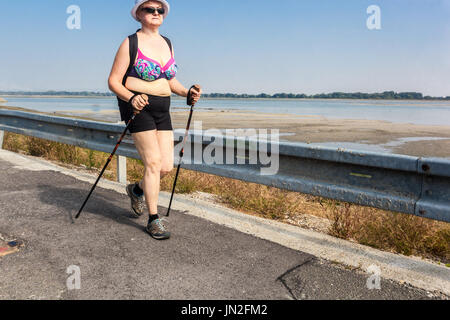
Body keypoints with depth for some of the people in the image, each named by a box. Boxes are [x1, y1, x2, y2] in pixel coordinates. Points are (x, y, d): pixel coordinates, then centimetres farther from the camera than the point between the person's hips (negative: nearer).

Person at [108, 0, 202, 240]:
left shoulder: (167, 44, 15)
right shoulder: (130, 43, -4)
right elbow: (113, 81, -6)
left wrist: (187, 92, 2)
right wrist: (132, 98, -25)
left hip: (162, 110, 6)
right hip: (139, 108, -6)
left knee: (167, 166, 0)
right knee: (153, 163, -10)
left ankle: (138, 190, 31)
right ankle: (153, 220, 3)